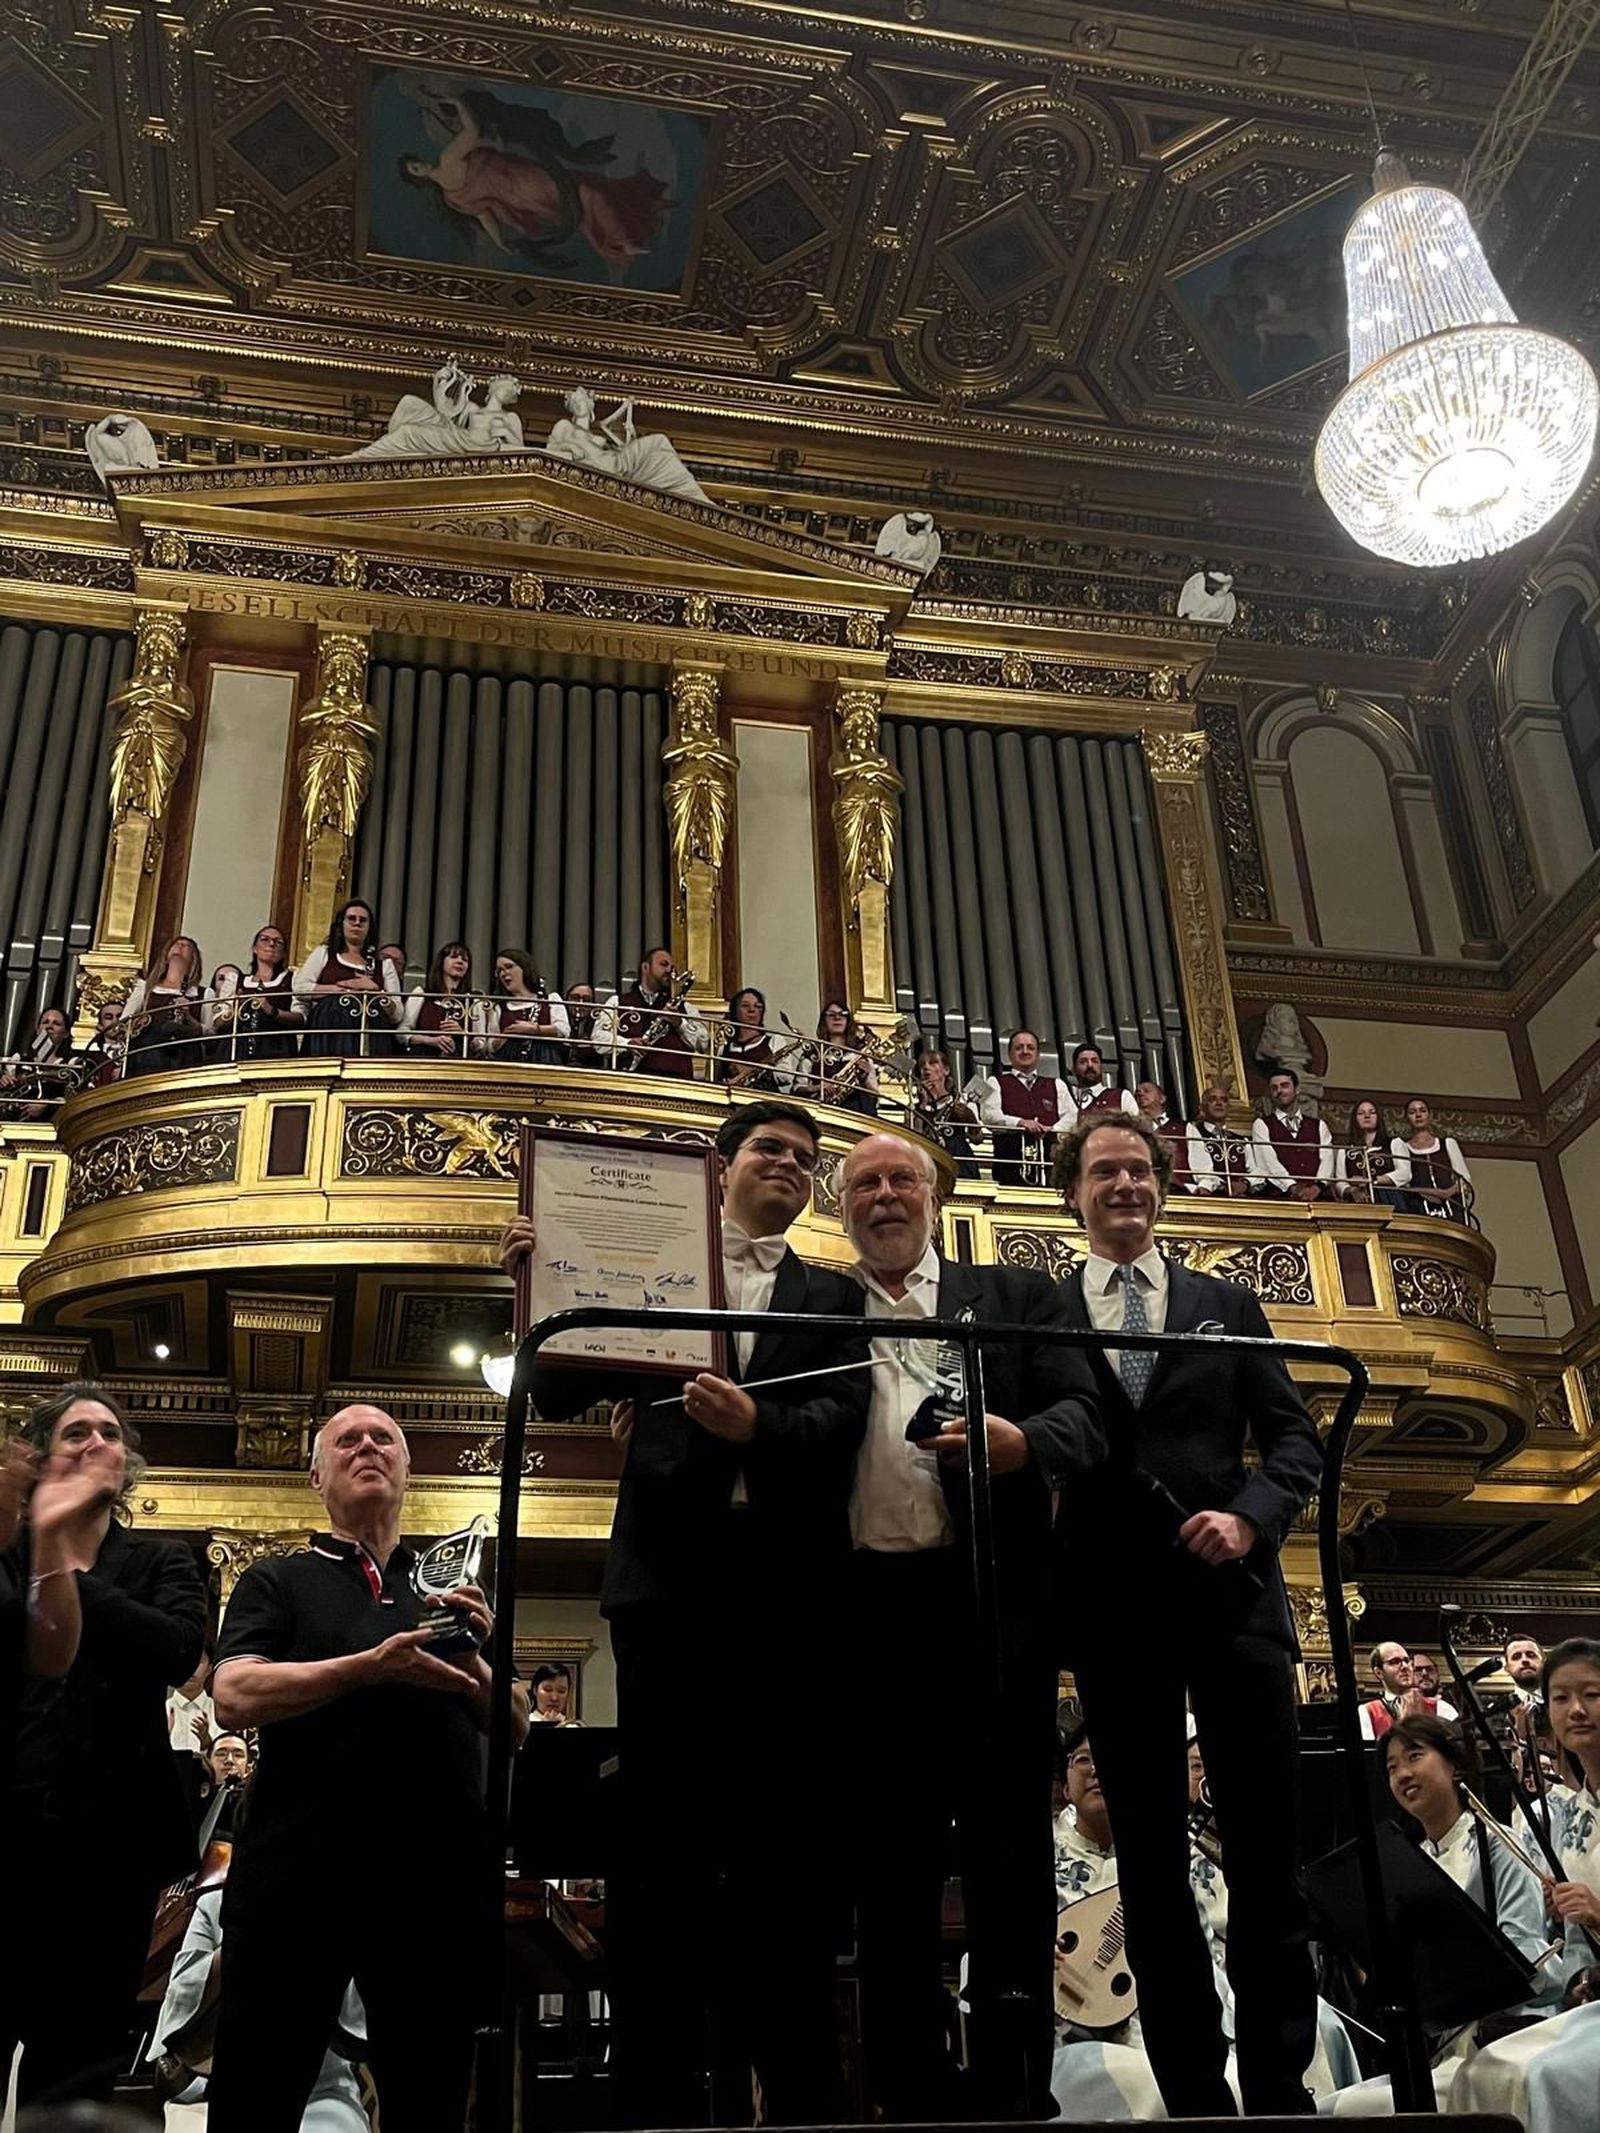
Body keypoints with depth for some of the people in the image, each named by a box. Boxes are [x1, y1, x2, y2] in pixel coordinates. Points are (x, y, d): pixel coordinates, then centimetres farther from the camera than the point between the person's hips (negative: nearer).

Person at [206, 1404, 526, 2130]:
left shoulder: (450, 1592, 19)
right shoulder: (277, 1581, 8)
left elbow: (514, 1728, 14)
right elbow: (234, 1697, -9)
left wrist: (474, 1662, -7)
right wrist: (373, 1667, -19)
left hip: (439, 1876, 3)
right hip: (297, 1872, -3)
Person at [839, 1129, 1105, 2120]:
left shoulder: (1016, 1296, 13)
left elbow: (1084, 1415, 1)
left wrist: (1025, 1442, -19)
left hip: (992, 1602, -1)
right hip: (865, 1614, 2)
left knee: (1010, 1857, -1)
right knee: (889, 1870, 6)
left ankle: (1015, 2092, 6)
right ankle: (911, 2096, 15)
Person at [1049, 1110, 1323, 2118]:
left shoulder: (1228, 1306, 13)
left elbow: (1296, 1436, 8)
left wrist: (1252, 1514, -9)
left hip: (1231, 1590, 1)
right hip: (1113, 1606, 0)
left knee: (1268, 1851, 1)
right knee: (1152, 1862, 6)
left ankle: (1280, 2087, 11)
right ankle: (1195, 2093, 15)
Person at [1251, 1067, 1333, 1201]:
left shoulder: (1319, 1126, 21)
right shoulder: (1262, 1125, 12)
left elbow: (1326, 1160, 7)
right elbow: (1269, 1161, -3)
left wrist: (1317, 1187, -13)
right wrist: (1293, 1188, -18)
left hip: (1317, 1197, 2)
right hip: (1280, 1197, -2)